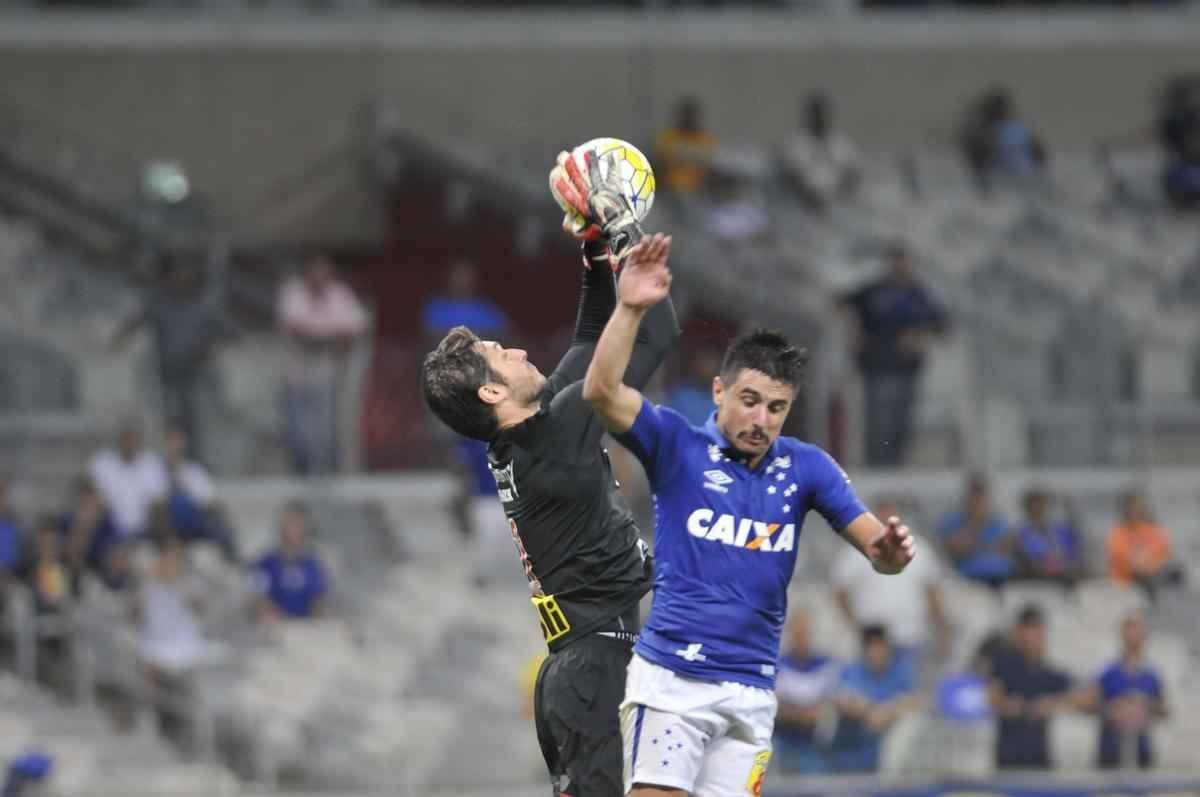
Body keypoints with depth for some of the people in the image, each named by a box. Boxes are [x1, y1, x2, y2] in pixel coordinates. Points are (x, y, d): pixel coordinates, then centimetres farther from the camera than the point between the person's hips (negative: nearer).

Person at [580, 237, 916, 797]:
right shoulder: (678, 447, -2)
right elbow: (601, 391, -16)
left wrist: (889, 551, -25)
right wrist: (630, 309, -28)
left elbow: (873, 542, 0)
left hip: (750, 690, 3)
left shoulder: (805, 468, 6)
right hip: (669, 677, -3)